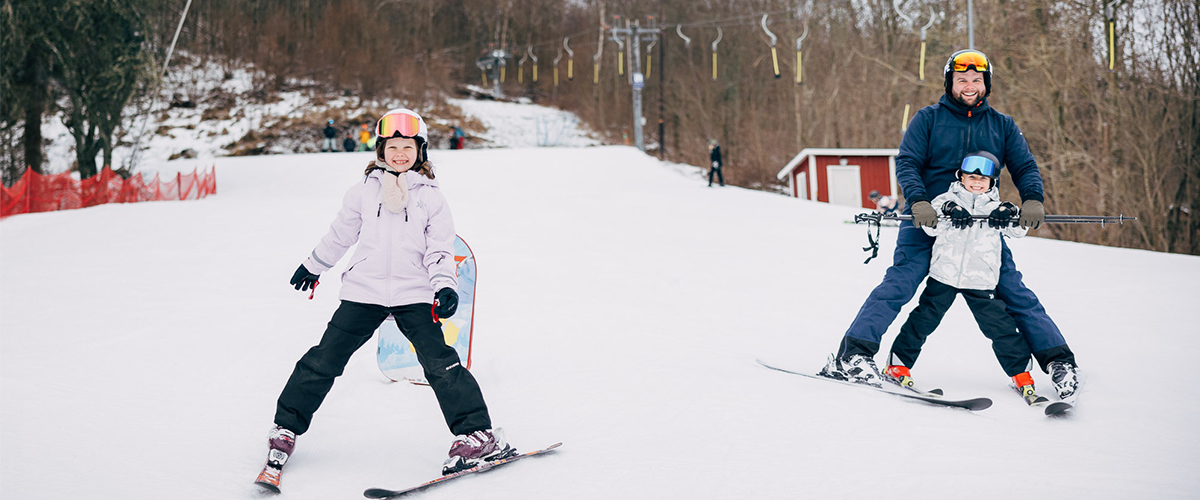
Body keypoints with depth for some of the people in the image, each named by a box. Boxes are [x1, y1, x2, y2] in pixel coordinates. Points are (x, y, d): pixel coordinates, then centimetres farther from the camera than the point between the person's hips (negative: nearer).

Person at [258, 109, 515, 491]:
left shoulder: (431, 197, 4)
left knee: (440, 363, -11)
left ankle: (478, 435, -5)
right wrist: (313, 267, 29)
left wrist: (444, 287, -12)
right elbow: (340, 234, 20)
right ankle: (286, 428, 16)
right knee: (325, 358, 1)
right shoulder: (364, 191, 7)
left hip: (414, 294, -1)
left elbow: (439, 249, 4)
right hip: (363, 291, 1)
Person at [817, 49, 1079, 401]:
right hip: (926, 223, -2)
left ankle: (1057, 360, 9)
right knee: (899, 284, -16)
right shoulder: (929, 119, 4)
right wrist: (918, 201, -23)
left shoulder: (1003, 126, 12)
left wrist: (1032, 199, -15)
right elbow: (906, 163, -4)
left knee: (1016, 294, 0)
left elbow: (1025, 167, 8)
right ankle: (852, 355, -16)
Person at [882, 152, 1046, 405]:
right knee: (924, 318, 2)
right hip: (944, 275, -1)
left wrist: (1010, 215, -21)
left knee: (999, 326, -1)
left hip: (981, 280, 1)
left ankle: (1021, 372, 13)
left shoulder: (995, 208, 11)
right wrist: (947, 212, -27)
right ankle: (897, 365, 14)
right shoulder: (946, 200, 5)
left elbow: (1019, 229, 0)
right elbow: (930, 226, -9)